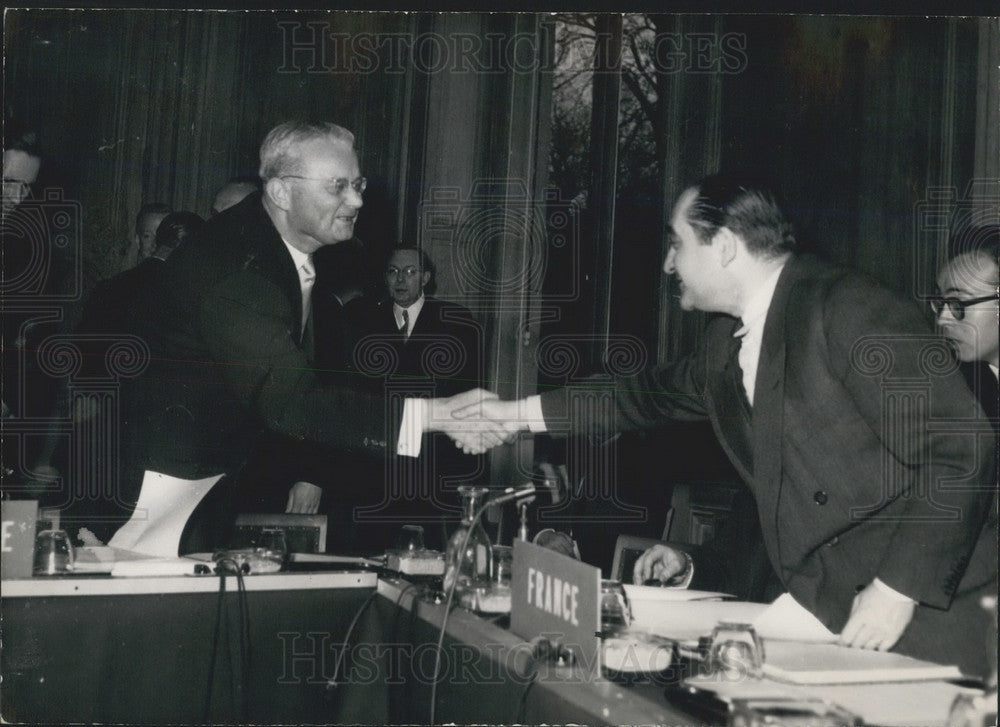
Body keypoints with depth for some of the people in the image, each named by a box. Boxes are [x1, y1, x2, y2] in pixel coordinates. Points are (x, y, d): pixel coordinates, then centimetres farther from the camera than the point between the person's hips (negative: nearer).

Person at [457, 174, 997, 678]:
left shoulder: (847, 309, -16)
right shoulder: (728, 339, 11)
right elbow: (653, 395, 28)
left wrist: (899, 589, -21)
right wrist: (517, 414, 28)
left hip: (917, 617, -7)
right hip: (822, 614, 7)